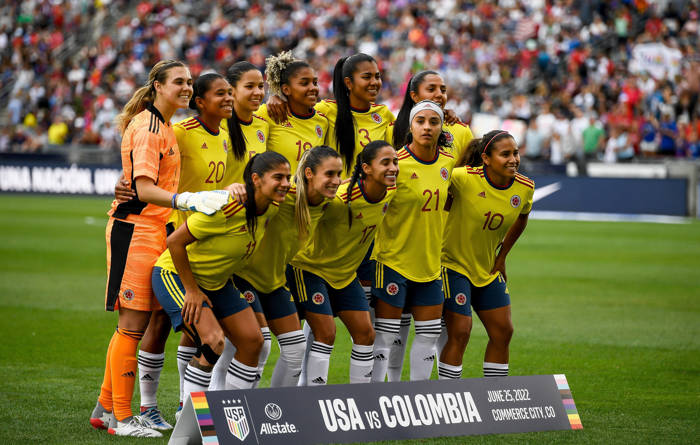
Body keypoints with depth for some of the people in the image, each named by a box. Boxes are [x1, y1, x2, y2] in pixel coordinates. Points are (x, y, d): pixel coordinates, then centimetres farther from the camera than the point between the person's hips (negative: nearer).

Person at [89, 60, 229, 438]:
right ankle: (121, 419, -3)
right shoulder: (147, 127, -14)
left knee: (137, 325, 11)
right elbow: (144, 188, -23)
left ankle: (105, 408, 19)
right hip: (135, 230, -10)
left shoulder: (164, 126, 17)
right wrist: (186, 200, -36)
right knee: (133, 325, -7)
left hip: (153, 229, 10)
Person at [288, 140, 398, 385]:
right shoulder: (341, 199, -32)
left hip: (345, 273, 7)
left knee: (365, 333, 3)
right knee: (326, 333, -13)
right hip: (310, 268, -7)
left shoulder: (390, 193, -10)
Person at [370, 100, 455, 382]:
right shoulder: (396, 163, -16)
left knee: (429, 332, 9)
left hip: (430, 261, 6)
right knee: (385, 335, -3)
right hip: (394, 259, -6)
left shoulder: (448, 162, 2)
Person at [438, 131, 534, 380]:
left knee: (503, 332, 6)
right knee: (459, 333, -11)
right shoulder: (464, 179, -24)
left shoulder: (524, 188, -6)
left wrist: (501, 257, 13)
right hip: (454, 264, -6)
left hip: (488, 269, 6)